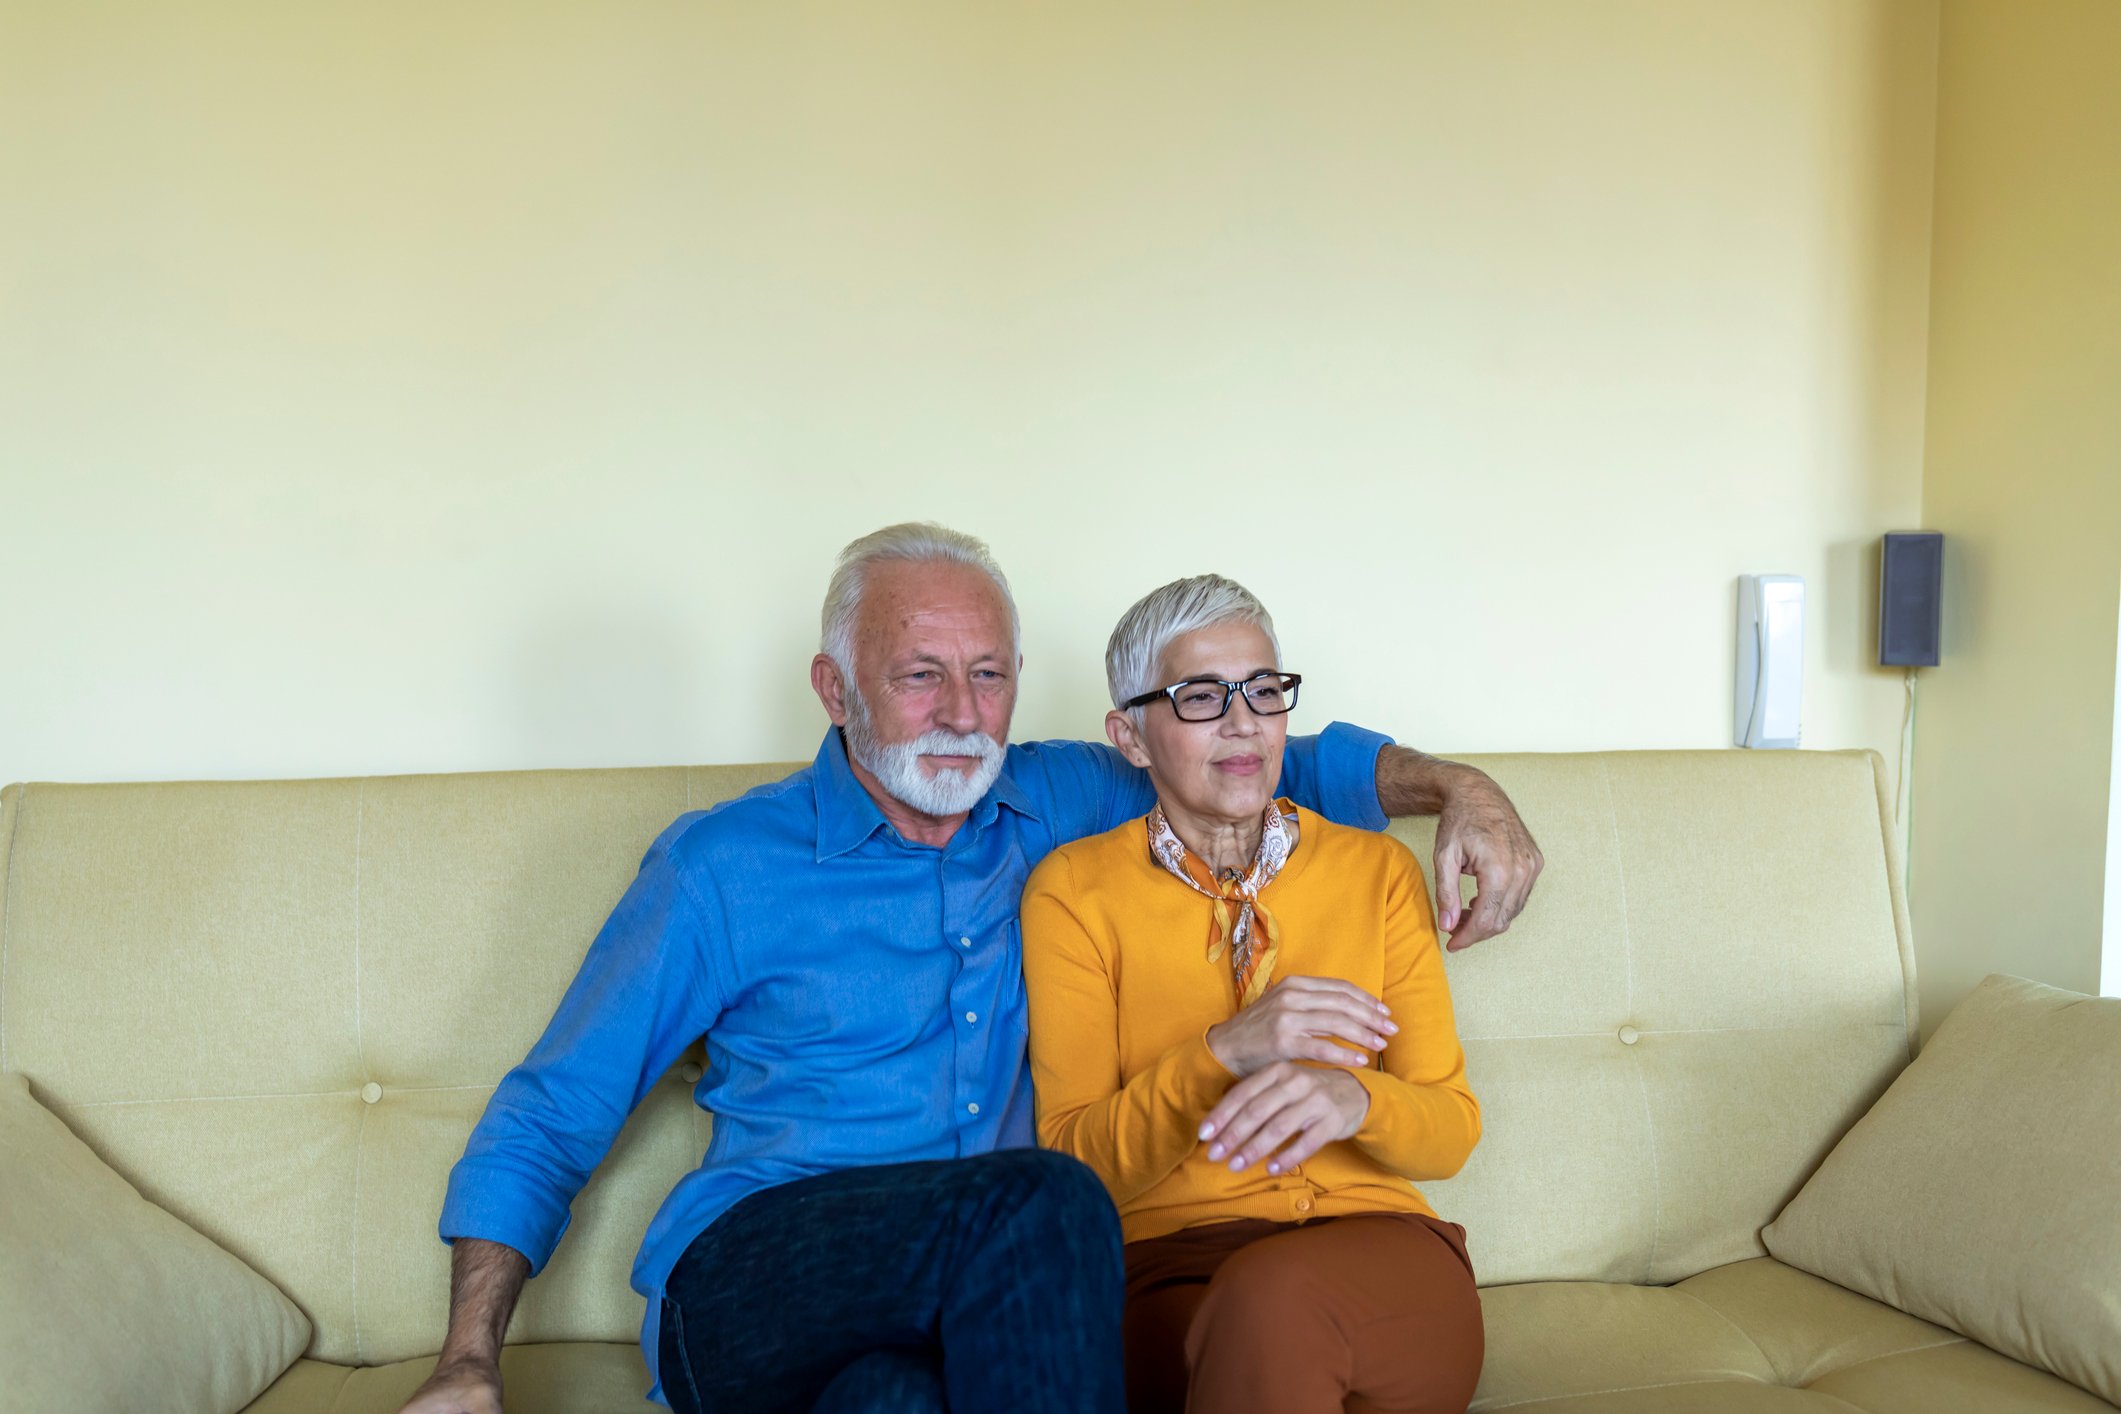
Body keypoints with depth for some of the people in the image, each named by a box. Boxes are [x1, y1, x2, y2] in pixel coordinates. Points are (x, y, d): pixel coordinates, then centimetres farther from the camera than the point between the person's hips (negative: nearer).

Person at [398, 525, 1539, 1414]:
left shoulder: (1057, 804, 12)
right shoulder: (719, 866, 2)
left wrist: (1456, 788, 4)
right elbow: (544, 1122, 5)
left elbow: (1281, 764, 21)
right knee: (1044, 1200, -32)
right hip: (740, 1284, -1)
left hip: (978, 1301, 2)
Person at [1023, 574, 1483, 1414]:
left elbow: (1451, 1133, 6)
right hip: (1167, 1270, -1)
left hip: (1377, 1259, 2)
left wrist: (1353, 1098, -19)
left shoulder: (1377, 870, 10)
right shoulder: (1074, 890, 3)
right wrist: (1222, 1053, -21)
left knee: (1274, 1294, -35)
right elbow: (1073, 1164, -3)